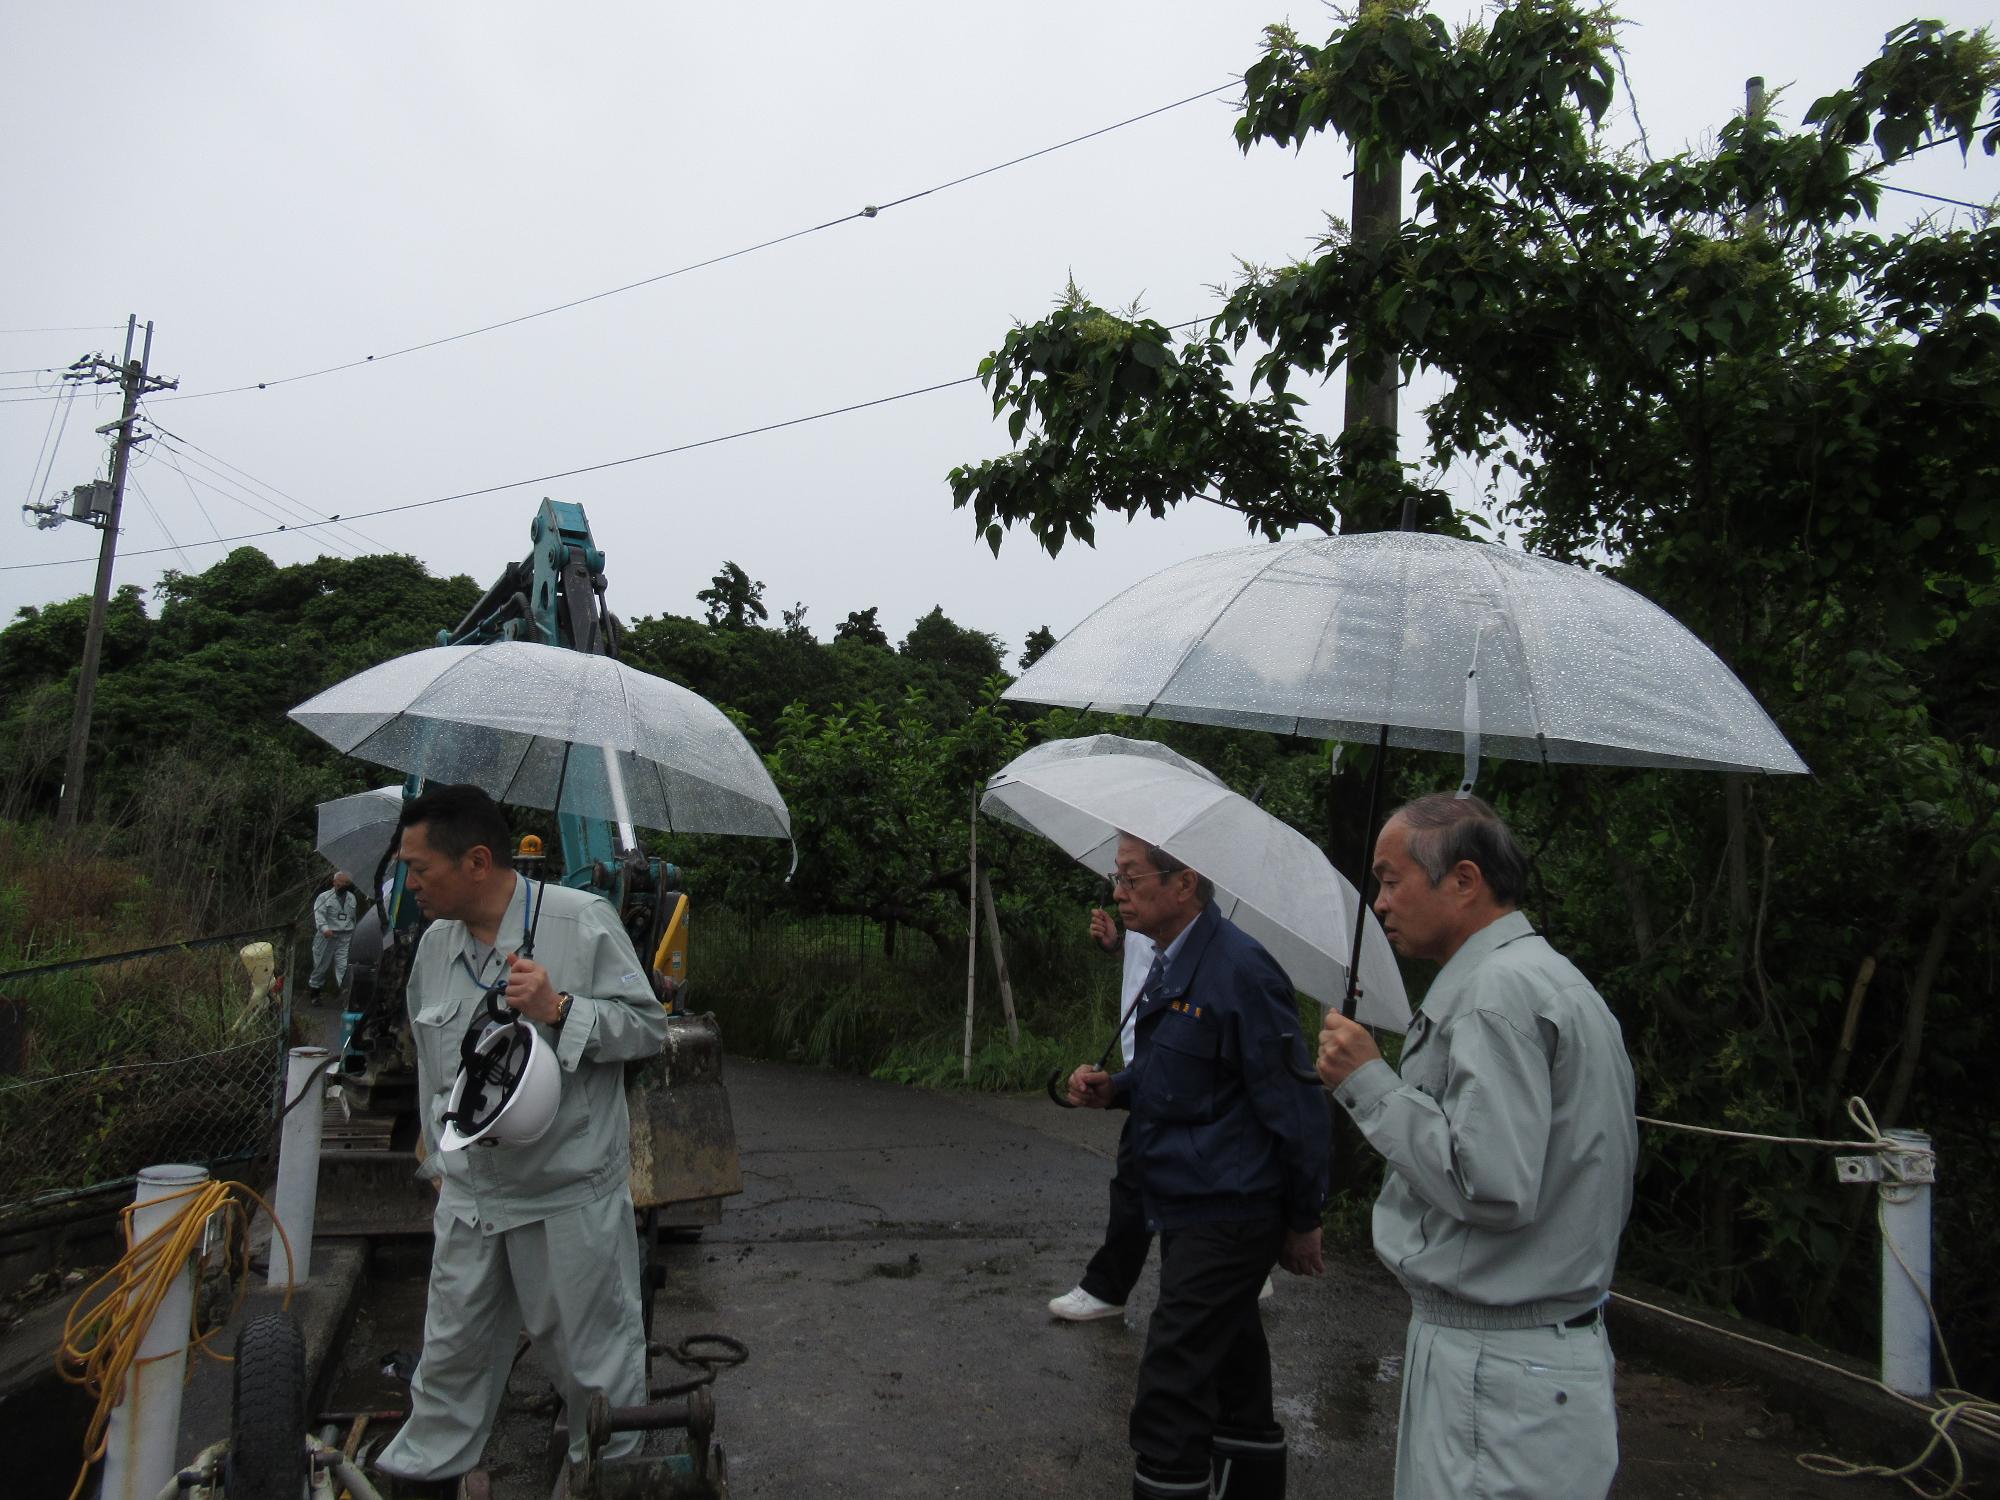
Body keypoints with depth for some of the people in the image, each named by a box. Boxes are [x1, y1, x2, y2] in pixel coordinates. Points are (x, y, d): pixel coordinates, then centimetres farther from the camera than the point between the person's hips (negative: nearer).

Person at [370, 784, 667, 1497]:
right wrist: (440, 1160, 21)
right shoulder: (435, 944, 5)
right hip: (470, 1192, 5)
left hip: (572, 1194, -5)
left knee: (592, 1349, 9)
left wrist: (560, 1010, -25)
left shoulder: (584, 921, -14)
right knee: (453, 1346, 19)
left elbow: (649, 1028, -11)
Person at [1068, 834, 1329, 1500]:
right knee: (1231, 1360, 22)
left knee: (1172, 1383, -6)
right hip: (1187, 1202, 9)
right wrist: (1113, 1088, 2)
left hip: (1226, 1213, -9)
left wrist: (1302, 1220, -10)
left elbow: (1293, 1102, -17)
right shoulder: (1170, 965, 8)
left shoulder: (1240, 970, -21)